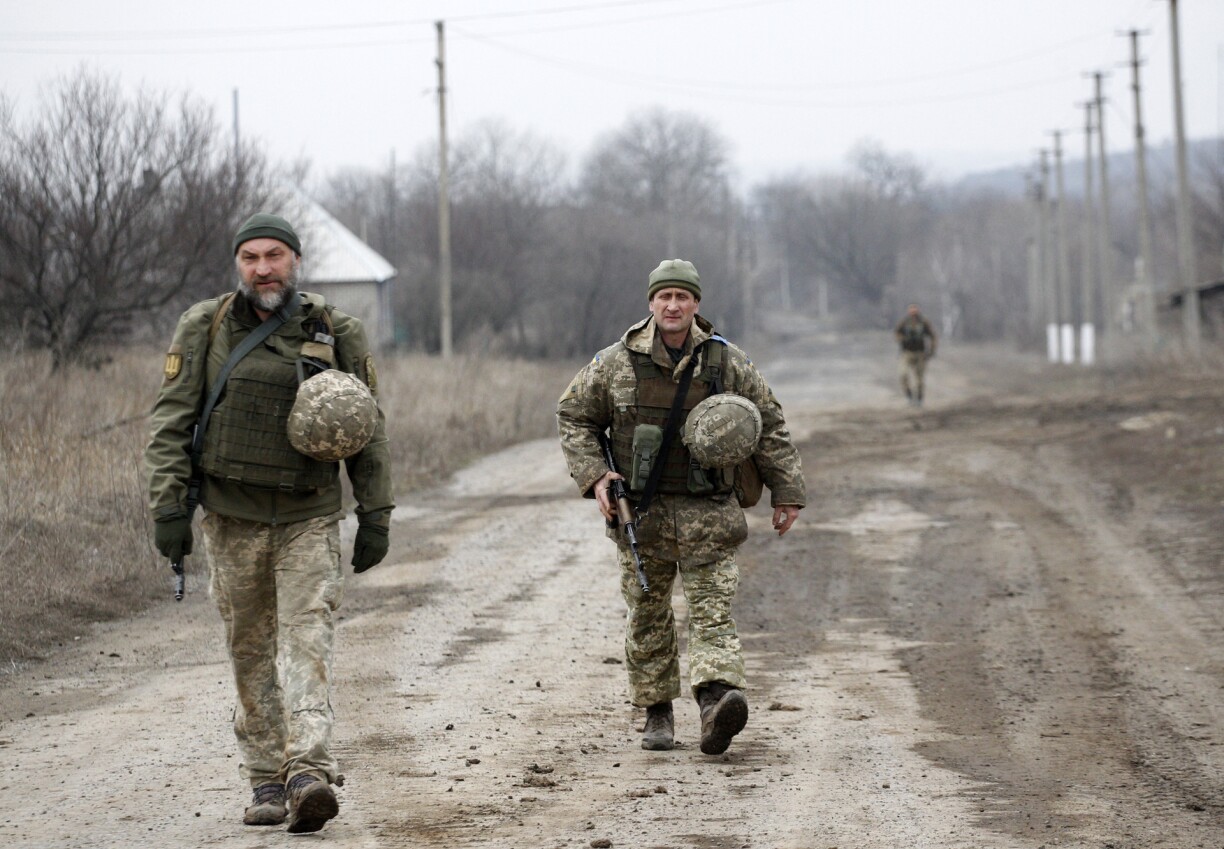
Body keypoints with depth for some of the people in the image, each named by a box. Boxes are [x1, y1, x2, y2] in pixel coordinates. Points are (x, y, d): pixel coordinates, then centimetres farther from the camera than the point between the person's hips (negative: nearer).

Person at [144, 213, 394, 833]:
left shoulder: (336, 334, 3)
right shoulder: (204, 330, 2)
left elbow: (367, 431, 8)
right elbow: (171, 422, 1)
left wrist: (375, 515, 4)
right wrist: (168, 505, -8)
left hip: (310, 518, -1)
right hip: (232, 518, 1)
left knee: (307, 637, -14)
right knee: (250, 651, 6)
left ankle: (309, 773, -24)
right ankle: (266, 782, 14)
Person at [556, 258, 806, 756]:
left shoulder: (727, 362, 2)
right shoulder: (617, 363, 1)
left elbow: (769, 427, 10)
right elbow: (574, 416, 9)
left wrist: (786, 492, 7)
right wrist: (593, 476, -5)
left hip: (707, 512, -1)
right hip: (641, 511, 1)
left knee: (713, 605, -13)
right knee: (647, 614, 7)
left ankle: (716, 700, -28)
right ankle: (656, 711, 17)